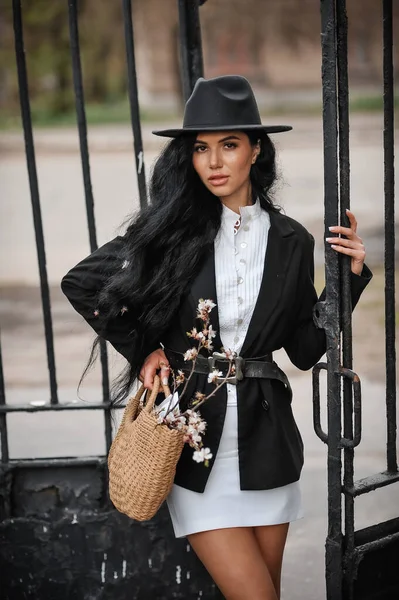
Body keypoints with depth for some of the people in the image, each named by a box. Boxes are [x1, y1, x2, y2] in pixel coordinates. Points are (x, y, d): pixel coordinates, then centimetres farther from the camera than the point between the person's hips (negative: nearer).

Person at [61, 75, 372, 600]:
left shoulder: (291, 241, 4)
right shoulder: (173, 228, -2)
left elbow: (306, 349, 7)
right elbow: (80, 283, 5)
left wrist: (349, 275, -2)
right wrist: (141, 349, 0)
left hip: (265, 434, 3)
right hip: (193, 437, -2)